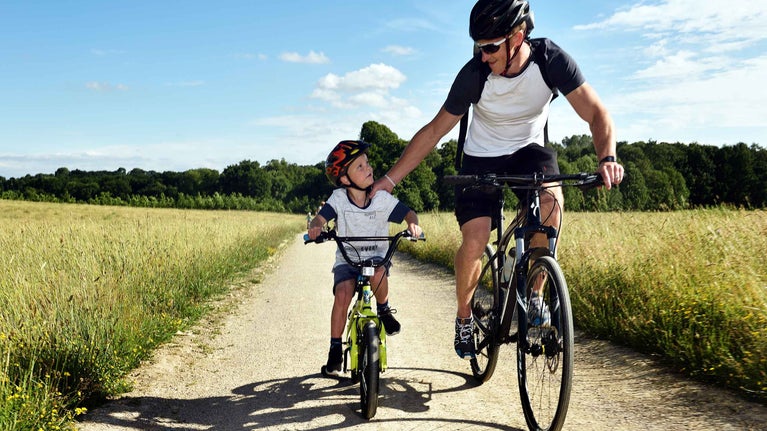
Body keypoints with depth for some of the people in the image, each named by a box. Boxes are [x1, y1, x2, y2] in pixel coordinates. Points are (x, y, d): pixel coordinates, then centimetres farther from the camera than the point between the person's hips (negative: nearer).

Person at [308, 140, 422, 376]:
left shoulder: (382, 198, -7)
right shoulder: (338, 199, -9)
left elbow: (408, 212, -4)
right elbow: (321, 217, -19)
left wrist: (413, 223, -28)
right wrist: (315, 226, -43)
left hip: (377, 256, 0)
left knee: (378, 272, -34)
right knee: (343, 293, -24)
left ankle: (384, 309, -2)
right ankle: (335, 348, -6)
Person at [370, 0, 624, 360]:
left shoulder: (552, 60, -23)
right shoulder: (475, 74, -24)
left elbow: (596, 113, -24)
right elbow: (434, 130, -16)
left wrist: (607, 158, -44)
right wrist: (390, 179, -17)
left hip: (528, 149, 1)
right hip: (481, 159, -1)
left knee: (551, 199, -33)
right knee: (474, 241, -18)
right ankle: (464, 316, 10)